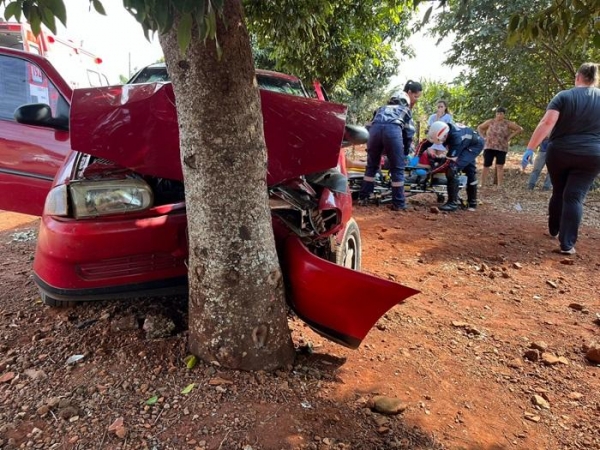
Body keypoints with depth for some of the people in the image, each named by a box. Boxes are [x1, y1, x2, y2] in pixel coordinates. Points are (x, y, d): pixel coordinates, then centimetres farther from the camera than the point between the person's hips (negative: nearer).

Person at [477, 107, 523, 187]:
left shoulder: (507, 123, 1)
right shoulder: (490, 122, 3)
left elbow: (519, 129, 6)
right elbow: (479, 128, 13)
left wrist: (510, 137, -1)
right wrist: (484, 137, 2)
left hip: (501, 148, 0)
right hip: (489, 147, 0)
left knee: (500, 166, -3)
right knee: (486, 166, -1)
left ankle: (499, 185, 1)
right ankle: (482, 185, 5)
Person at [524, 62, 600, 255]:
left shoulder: (564, 96, -4)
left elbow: (546, 123, -17)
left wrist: (530, 148, -20)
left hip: (559, 153, 0)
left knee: (558, 192, 18)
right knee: (574, 196, -1)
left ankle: (553, 230, 35)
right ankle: (567, 244, -6)